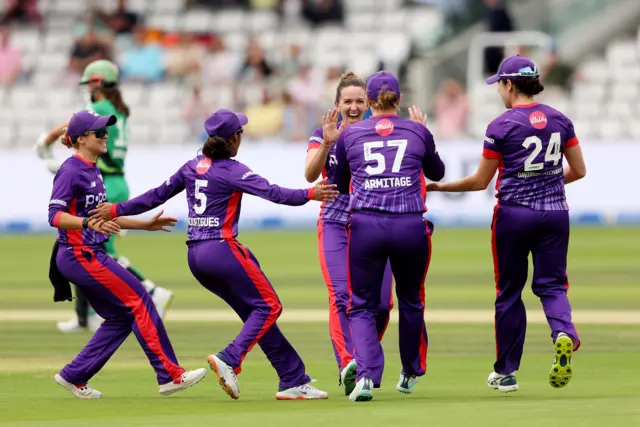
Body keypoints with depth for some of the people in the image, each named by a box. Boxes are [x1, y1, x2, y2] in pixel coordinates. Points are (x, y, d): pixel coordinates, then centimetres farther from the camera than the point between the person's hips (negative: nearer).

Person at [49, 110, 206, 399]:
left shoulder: (93, 171, 15)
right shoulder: (71, 171, -14)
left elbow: (104, 217, 23)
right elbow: (55, 216, -25)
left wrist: (144, 225, 20)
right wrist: (89, 223, -40)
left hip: (90, 256, 10)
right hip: (79, 255, -10)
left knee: (121, 318, 10)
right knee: (139, 300, -10)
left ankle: (74, 376, 15)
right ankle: (170, 375, -8)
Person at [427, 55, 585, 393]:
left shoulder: (502, 126, -10)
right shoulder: (559, 120, 3)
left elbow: (480, 181, -6)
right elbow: (579, 171, 8)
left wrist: (439, 187, 7)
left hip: (513, 213, -3)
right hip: (555, 212, 3)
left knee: (509, 290, 9)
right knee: (551, 284, 8)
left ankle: (506, 372, 16)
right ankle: (563, 334, -25)